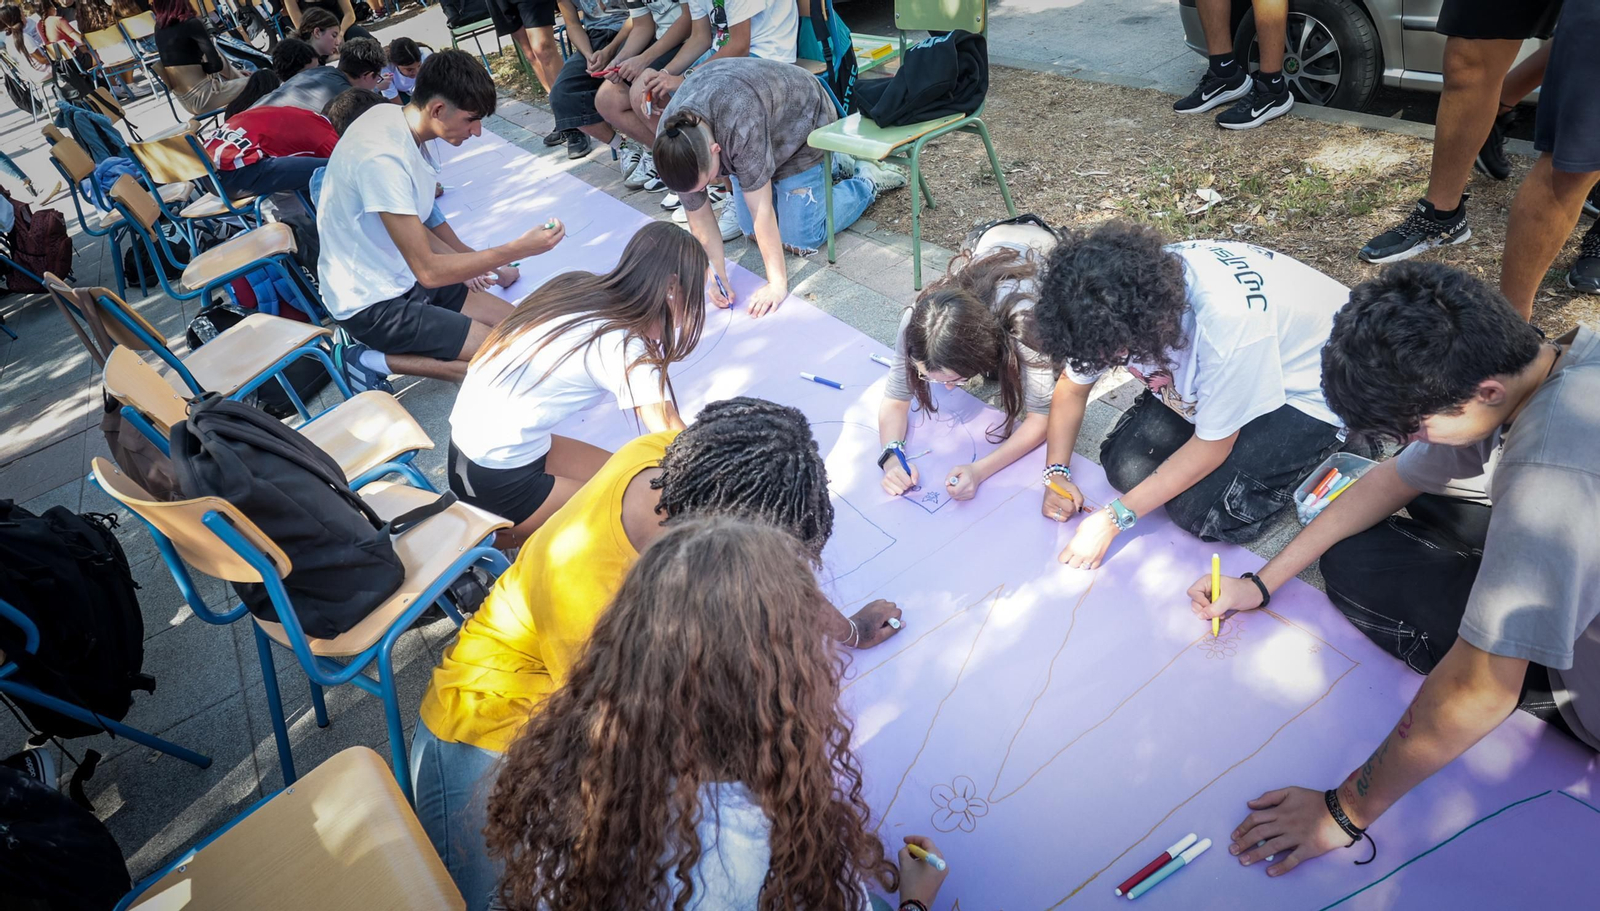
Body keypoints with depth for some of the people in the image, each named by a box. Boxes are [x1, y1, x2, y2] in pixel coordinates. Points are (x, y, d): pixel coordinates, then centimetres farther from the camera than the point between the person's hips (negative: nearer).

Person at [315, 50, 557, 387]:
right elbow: (429, 271, -25)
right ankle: (375, 361, -5)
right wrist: (519, 249, -21)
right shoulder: (382, 157, -27)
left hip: (401, 277, 9)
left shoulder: (398, 118, 1)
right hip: (374, 305, -9)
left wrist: (473, 263, 4)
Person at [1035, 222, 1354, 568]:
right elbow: (1073, 385, -5)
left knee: (1201, 511, -18)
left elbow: (1212, 447, -27)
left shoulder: (1229, 322, -42)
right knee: (1125, 466, -9)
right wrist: (1056, 472, -18)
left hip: (1307, 384, -6)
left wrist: (1115, 518, -26)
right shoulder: (1112, 305, -25)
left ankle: (1323, 444, 6)